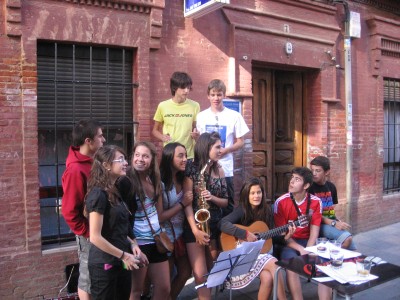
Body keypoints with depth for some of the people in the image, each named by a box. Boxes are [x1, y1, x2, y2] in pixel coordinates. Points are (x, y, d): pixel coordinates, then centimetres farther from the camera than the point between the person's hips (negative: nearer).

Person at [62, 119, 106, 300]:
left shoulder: (93, 162, 3)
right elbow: (69, 211, -20)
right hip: (90, 235, -7)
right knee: (88, 279, 10)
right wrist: (87, 233, -12)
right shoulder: (76, 170, -23)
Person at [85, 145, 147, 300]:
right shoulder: (98, 194, -18)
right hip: (104, 265, -8)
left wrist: (132, 244, 2)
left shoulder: (115, 191, 9)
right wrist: (123, 255, -14)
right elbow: (95, 237, -21)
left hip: (121, 263, 8)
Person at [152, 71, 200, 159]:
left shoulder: (195, 106, -1)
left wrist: (196, 134, -13)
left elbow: (196, 129, 10)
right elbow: (155, 130, 10)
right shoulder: (163, 106, 0)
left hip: (189, 156, 0)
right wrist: (162, 137, -11)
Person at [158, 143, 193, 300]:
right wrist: (182, 203, -21)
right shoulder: (160, 182, -22)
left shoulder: (182, 179, 1)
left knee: (185, 273, 19)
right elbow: (159, 217, -24)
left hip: (179, 233, 7)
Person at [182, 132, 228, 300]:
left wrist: (212, 197, -14)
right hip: (194, 226, -4)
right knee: (200, 275, -5)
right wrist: (195, 229, -20)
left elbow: (225, 202, 8)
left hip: (215, 225, 4)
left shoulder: (219, 170, 6)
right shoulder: (192, 168, -8)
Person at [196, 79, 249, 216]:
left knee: (227, 205, 5)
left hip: (225, 168, -2)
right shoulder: (201, 116, 7)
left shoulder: (234, 116, -1)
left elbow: (240, 142, 1)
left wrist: (225, 150, -14)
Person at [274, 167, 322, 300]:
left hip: (307, 241, 3)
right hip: (288, 243, -3)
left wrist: (308, 250, -19)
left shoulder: (315, 202, -2)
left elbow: (314, 230, -2)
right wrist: (300, 249, -21)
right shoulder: (281, 202, -10)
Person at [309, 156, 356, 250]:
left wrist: (339, 221, 0)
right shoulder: (309, 188, -10)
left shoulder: (331, 187, 11)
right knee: (346, 238, -27)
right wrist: (333, 223, -19)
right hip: (318, 224, -6)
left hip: (333, 222, 6)